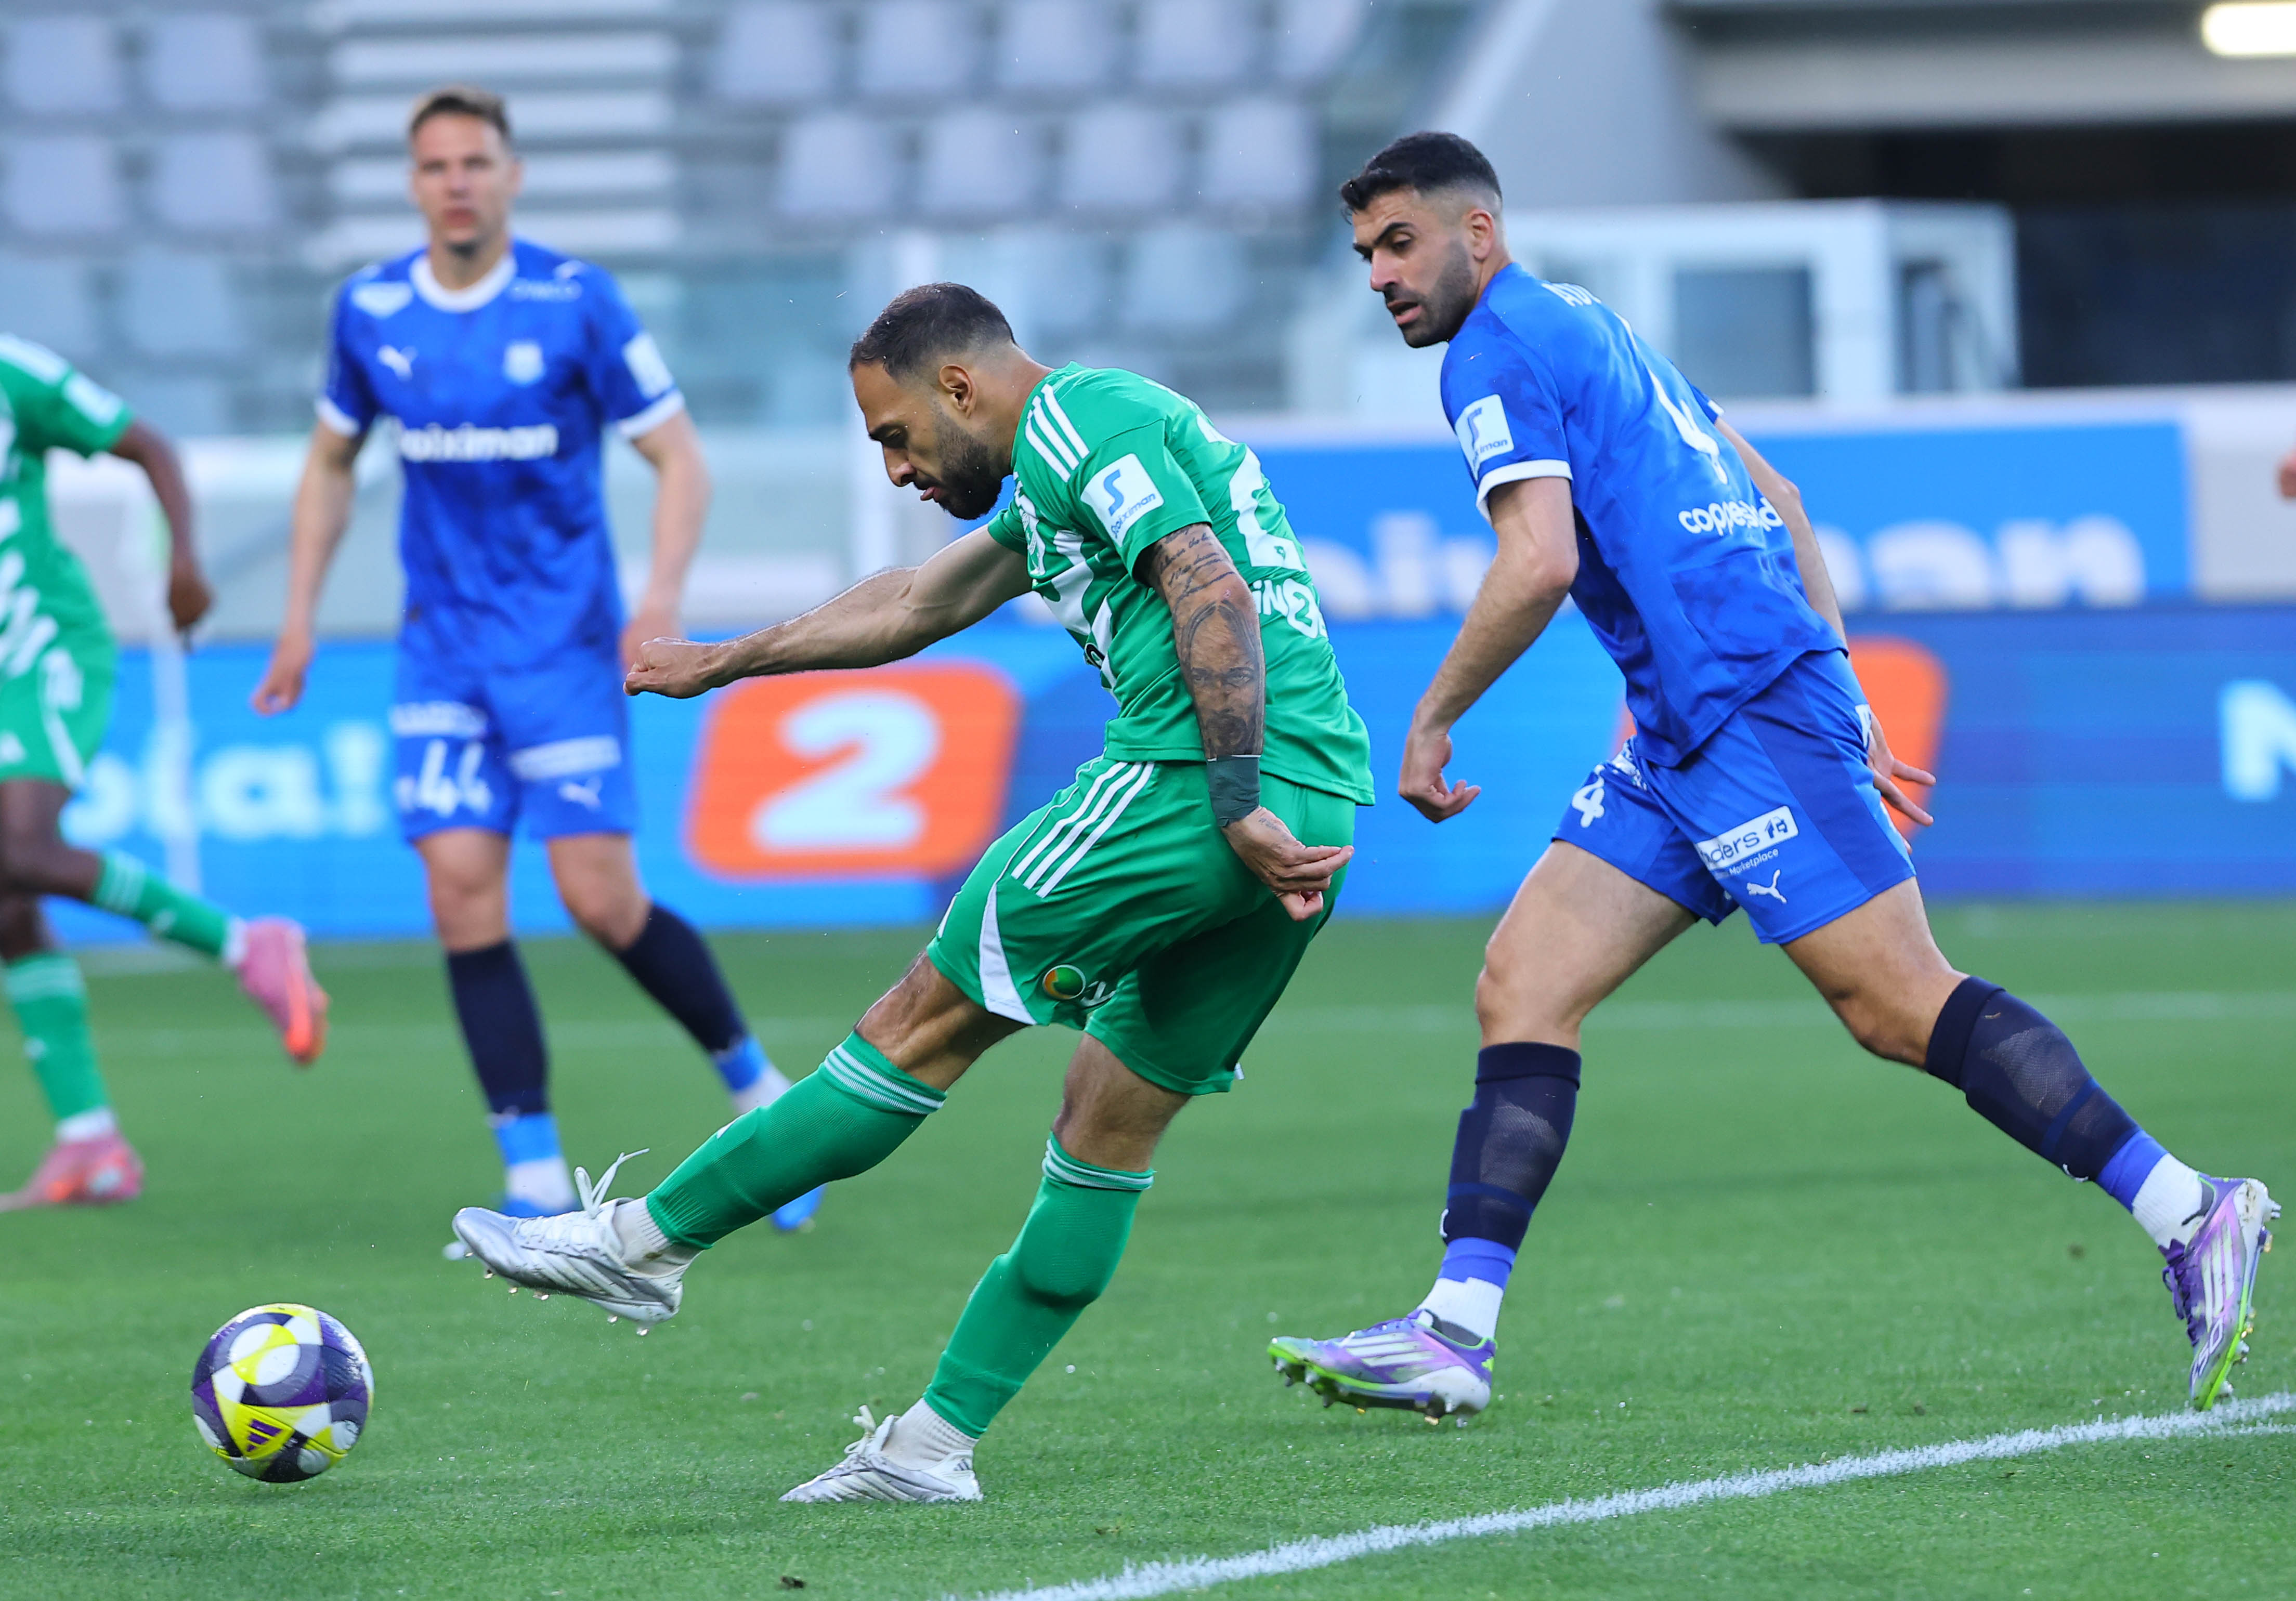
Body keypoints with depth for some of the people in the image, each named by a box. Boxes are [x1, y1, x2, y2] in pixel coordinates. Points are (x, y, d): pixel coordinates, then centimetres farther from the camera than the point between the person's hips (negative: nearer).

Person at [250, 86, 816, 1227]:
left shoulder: (575, 303, -8)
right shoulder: (370, 312, 3)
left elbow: (680, 459, -4)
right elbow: (331, 461, 18)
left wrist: (663, 596, -19)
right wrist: (300, 615, 12)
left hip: (564, 641, -3)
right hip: (442, 650, 3)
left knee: (601, 900, -9)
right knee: (462, 889, -8)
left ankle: (754, 1084, 15)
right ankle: (536, 1181, -4)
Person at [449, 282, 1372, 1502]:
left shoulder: (1076, 416, -3)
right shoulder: (1076, 447, 28)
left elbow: (1213, 596, -18)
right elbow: (924, 600, 41)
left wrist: (1237, 805, -22)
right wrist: (723, 663, 49)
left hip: (1184, 779, -9)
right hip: (1319, 799, 9)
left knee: (931, 1020, -2)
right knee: (1114, 1122, 9)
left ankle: (640, 1244, 5)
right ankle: (936, 1445, 11)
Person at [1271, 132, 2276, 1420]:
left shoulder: (1498, 351, -5)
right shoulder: (1588, 328, 24)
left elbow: (1539, 561, -18)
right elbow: (1778, 503, 25)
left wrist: (1432, 722, -6)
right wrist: (1849, 709, 24)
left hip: (1748, 705, -10)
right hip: (1687, 737, 10)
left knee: (1899, 1004, -11)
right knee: (1523, 987, 2)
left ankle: (2191, 1216, -9)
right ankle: (1457, 1330, -5)